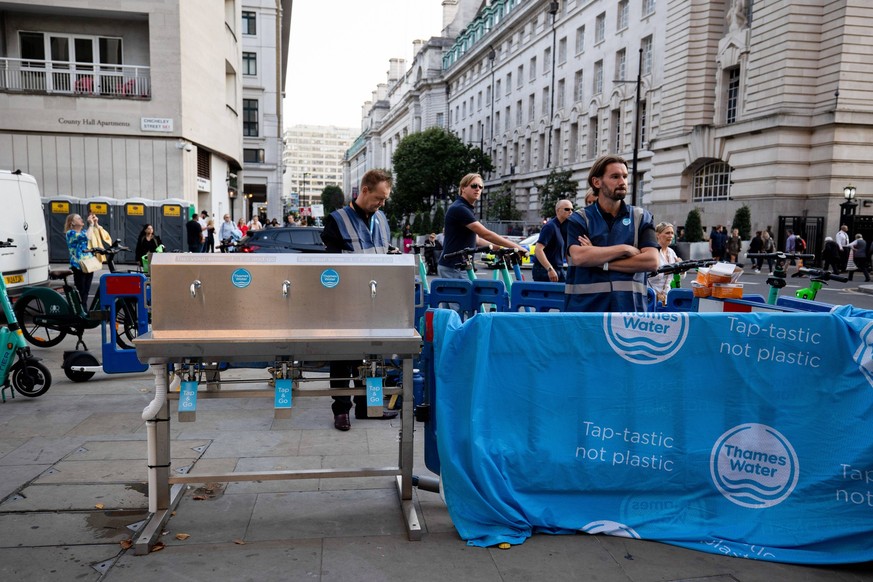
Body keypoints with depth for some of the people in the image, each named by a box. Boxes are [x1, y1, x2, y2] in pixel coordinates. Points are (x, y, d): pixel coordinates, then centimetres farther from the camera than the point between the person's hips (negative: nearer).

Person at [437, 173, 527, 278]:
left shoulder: (467, 209, 16)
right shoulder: (459, 209, -16)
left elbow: (475, 239, 19)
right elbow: (485, 234, -21)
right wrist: (515, 246, -18)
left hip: (461, 266, 10)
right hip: (453, 268, -10)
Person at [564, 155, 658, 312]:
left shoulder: (641, 217, 8)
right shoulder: (579, 219, 3)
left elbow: (651, 261, -5)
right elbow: (579, 257, -14)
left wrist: (602, 262, -10)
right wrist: (625, 249, -9)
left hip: (629, 306, 1)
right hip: (584, 306, -1)